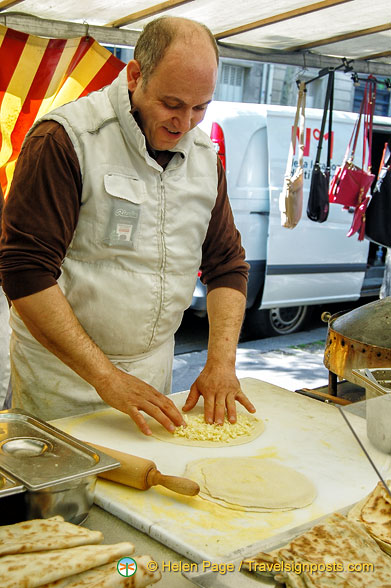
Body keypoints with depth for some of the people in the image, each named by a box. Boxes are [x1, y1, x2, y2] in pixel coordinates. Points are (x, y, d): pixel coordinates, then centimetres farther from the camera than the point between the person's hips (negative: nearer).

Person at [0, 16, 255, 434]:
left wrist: (221, 361, -8)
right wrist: (106, 377, -25)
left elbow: (227, 264, 6)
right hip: (65, 376, -5)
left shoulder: (204, 155, 3)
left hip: (153, 372, 5)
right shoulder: (64, 138, -17)